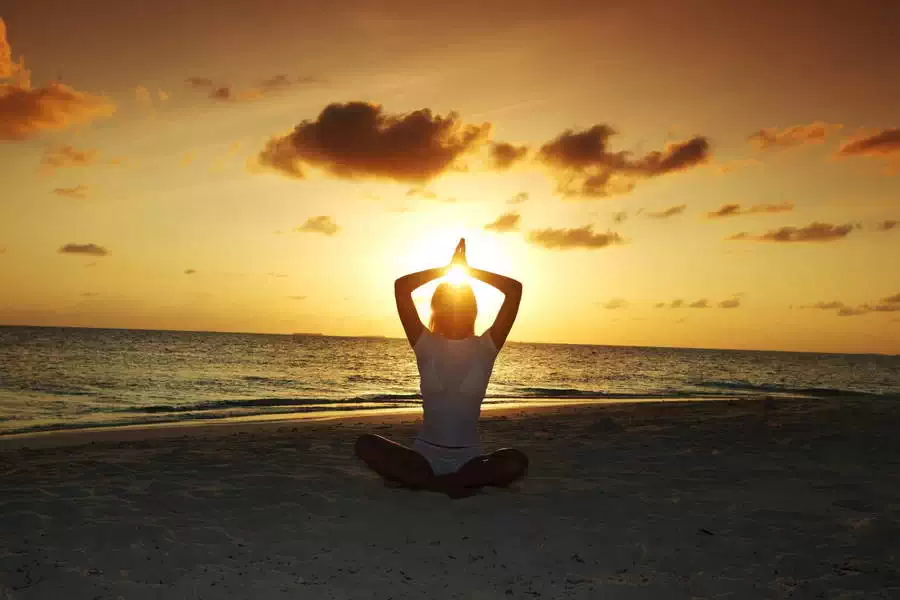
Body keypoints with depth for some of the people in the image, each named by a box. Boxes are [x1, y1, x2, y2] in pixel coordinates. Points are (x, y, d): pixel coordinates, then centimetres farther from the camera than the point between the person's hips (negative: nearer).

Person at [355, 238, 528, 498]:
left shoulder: (485, 348, 0)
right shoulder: (426, 345, 2)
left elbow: (515, 289, -8)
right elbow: (401, 287, -8)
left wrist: (468, 269, 0)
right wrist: (448, 268, -1)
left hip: (469, 458, 0)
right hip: (425, 455, 0)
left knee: (516, 462, -30)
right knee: (365, 445, -24)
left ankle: (421, 481, -18)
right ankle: (454, 485, -20)